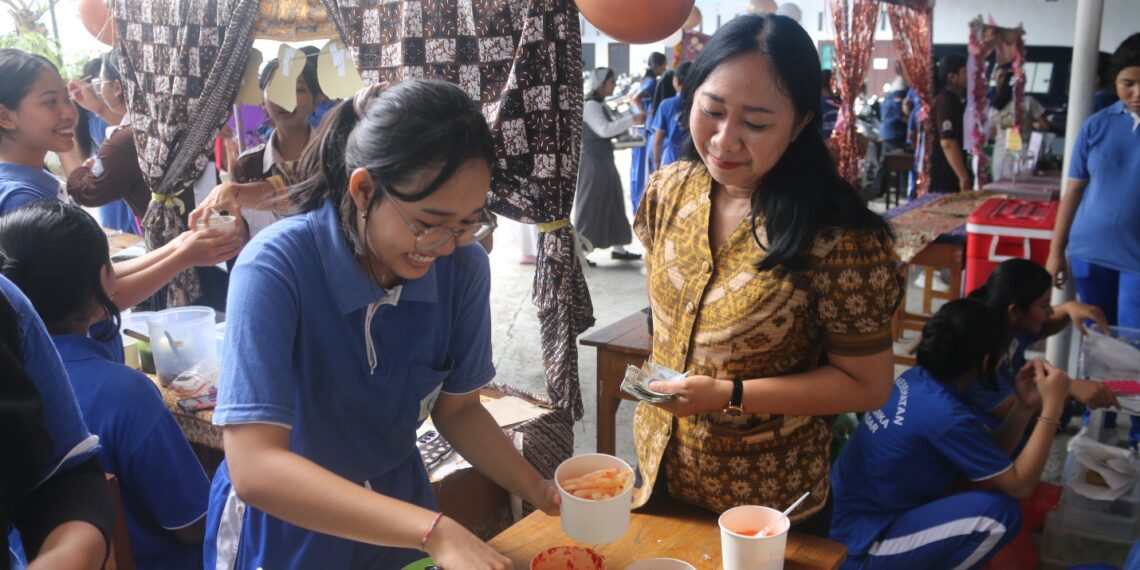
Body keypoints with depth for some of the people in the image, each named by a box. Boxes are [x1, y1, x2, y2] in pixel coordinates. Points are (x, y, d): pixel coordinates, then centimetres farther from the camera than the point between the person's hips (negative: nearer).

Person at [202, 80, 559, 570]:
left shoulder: (463, 266, -16)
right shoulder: (277, 266, -29)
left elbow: (456, 407, -2)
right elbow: (255, 467, -36)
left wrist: (541, 492, -17)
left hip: (397, 516, 4)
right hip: (285, 526, -3)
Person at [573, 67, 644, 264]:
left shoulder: (601, 105, 14)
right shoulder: (590, 105, -15)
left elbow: (613, 127, 18)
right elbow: (604, 129, -26)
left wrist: (632, 122, 4)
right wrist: (632, 119, -24)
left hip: (604, 161, 10)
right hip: (593, 161, -10)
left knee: (612, 203, 13)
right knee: (589, 207, -4)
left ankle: (618, 248, 21)